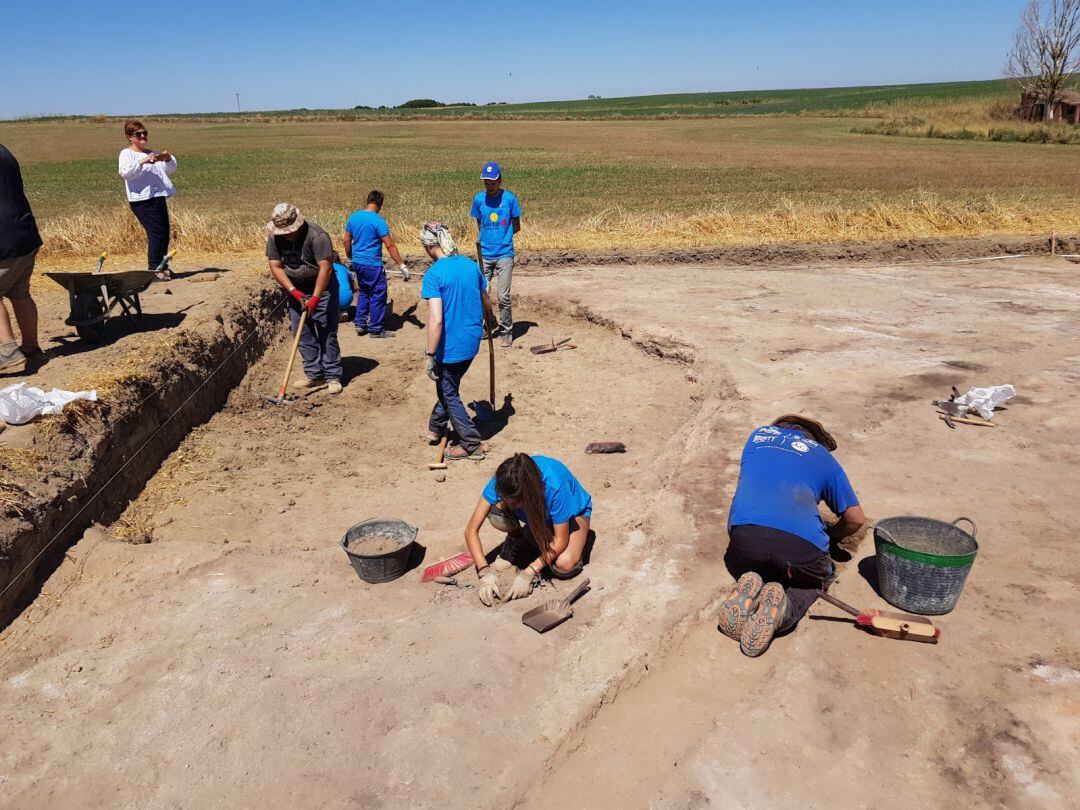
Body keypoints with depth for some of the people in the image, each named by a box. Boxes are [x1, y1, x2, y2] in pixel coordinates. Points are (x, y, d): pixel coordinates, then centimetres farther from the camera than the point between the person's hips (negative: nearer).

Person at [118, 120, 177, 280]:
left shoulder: (152, 153, 23)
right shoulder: (126, 153, 1)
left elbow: (171, 171, 22)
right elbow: (124, 172, -17)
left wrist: (169, 159, 2)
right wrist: (142, 161, -27)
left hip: (158, 198, 8)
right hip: (141, 199, -8)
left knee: (164, 234, 8)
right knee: (156, 233, -13)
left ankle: (162, 267, 19)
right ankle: (154, 269, -9)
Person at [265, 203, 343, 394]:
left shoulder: (316, 236, -24)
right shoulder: (274, 238, -7)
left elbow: (325, 268, -29)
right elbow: (275, 267, -8)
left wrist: (315, 298, -32)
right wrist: (294, 291, -19)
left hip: (321, 287, -6)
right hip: (296, 290, 6)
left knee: (327, 333, -6)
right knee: (303, 335, 6)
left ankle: (333, 377, -1)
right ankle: (314, 375, 15)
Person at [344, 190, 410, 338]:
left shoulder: (353, 217, 4)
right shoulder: (378, 221, -16)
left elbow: (347, 241, 11)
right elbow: (390, 245, -18)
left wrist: (350, 258, 25)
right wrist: (402, 266, -15)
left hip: (357, 263, 7)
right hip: (372, 265, -7)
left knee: (363, 292, 22)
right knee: (378, 296, 4)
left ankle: (360, 324, 23)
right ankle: (376, 329, 9)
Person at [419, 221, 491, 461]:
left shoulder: (434, 274, -19)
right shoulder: (472, 265, 1)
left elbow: (436, 320, -25)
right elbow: (486, 303, 15)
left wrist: (430, 355, -17)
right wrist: (489, 324, 35)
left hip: (451, 346, -7)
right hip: (472, 341, 7)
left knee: (450, 394, 12)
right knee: (447, 385, 27)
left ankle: (472, 445, 18)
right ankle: (436, 426, 44)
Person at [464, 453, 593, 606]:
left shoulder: (554, 486, -41)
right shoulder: (502, 481, -31)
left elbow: (561, 540, -30)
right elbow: (471, 530, -26)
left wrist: (528, 574, -37)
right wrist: (485, 571, -37)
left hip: (572, 512, -3)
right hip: (535, 513, 3)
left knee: (564, 564, -34)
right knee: (496, 510, -31)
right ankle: (515, 543, 1)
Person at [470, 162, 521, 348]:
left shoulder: (510, 198, -4)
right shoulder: (479, 199, 3)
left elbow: (516, 226, 5)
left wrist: (502, 235, 3)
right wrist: (488, 237, 5)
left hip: (504, 254, -3)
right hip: (484, 254, 3)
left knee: (503, 296, -5)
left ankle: (506, 332, 11)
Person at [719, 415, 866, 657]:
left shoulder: (758, 435, 30)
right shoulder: (823, 456, 24)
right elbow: (856, 518, 21)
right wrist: (829, 537, 42)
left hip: (744, 533, 2)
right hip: (801, 543, -2)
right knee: (820, 577, 30)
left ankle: (748, 594, -2)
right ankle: (785, 607, -4)